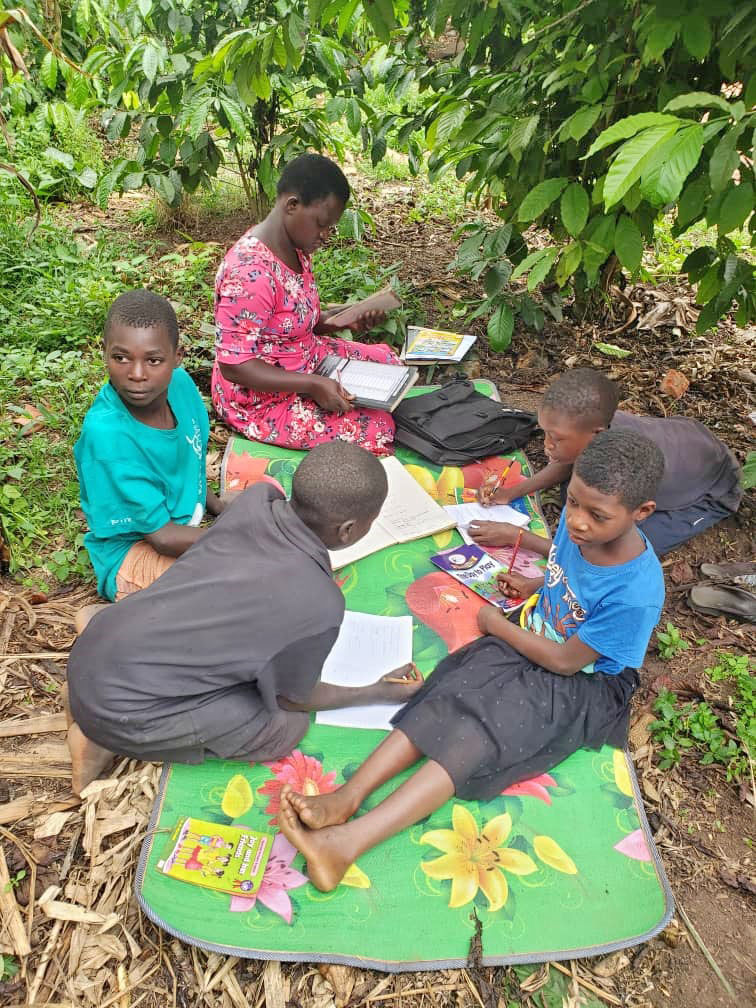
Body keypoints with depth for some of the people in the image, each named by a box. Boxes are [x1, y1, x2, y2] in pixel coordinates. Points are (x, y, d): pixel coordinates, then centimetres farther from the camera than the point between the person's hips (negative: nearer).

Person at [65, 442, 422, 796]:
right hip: (121, 706, -6)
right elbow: (293, 699, 0)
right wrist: (379, 693, 11)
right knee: (288, 727, 0)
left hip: (88, 649, 7)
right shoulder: (320, 606, -22)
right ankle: (113, 742, 3)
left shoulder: (257, 498, -7)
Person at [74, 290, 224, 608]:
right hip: (132, 555, -8)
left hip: (187, 528, 8)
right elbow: (163, 536, -24)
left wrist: (220, 509, 4)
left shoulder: (180, 382, -9)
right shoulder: (105, 433, -28)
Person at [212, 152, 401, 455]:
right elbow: (233, 365, -28)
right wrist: (314, 385, -32)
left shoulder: (295, 249, 0)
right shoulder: (249, 271, -30)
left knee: (386, 361, 15)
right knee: (375, 428, -16)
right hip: (262, 398, -10)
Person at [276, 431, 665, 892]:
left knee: (477, 734, -26)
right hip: (535, 640, 7)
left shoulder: (636, 594, -30)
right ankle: (346, 797, -26)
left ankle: (348, 841, -34)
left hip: (585, 685, -6)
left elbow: (564, 660, -20)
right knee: (453, 696, -19)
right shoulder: (579, 521, -11)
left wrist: (497, 624, -10)